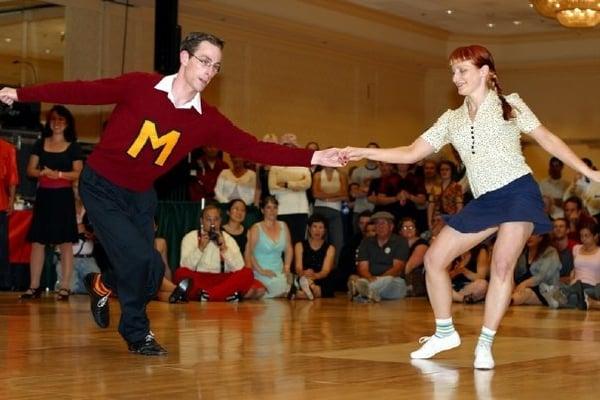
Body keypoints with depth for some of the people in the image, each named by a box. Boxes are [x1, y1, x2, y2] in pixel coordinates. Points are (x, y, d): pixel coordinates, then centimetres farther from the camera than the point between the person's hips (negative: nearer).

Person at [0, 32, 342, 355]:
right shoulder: (139, 86, -17)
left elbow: (253, 147, -11)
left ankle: (104, 285, 37)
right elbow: (85, 92, -15)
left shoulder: (208, 120, -8)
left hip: (141, 196, 5)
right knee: (141, 260, -17)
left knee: (149, 272, 3)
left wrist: (312, 158, -19)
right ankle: (137, 333, 9)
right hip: (102, 187, -5)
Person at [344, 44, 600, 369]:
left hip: (518, 192, -5)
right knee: (434, 259, 0)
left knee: (502, 265, -17)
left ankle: (485, 345, -5)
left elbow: (548, 140, 4)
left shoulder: (509, 105, 3)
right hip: (484, 200, 5)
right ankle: (444, 332, 17)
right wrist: (364, 153, -2)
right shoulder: (452, 119, 12)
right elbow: (412, 153, 8)